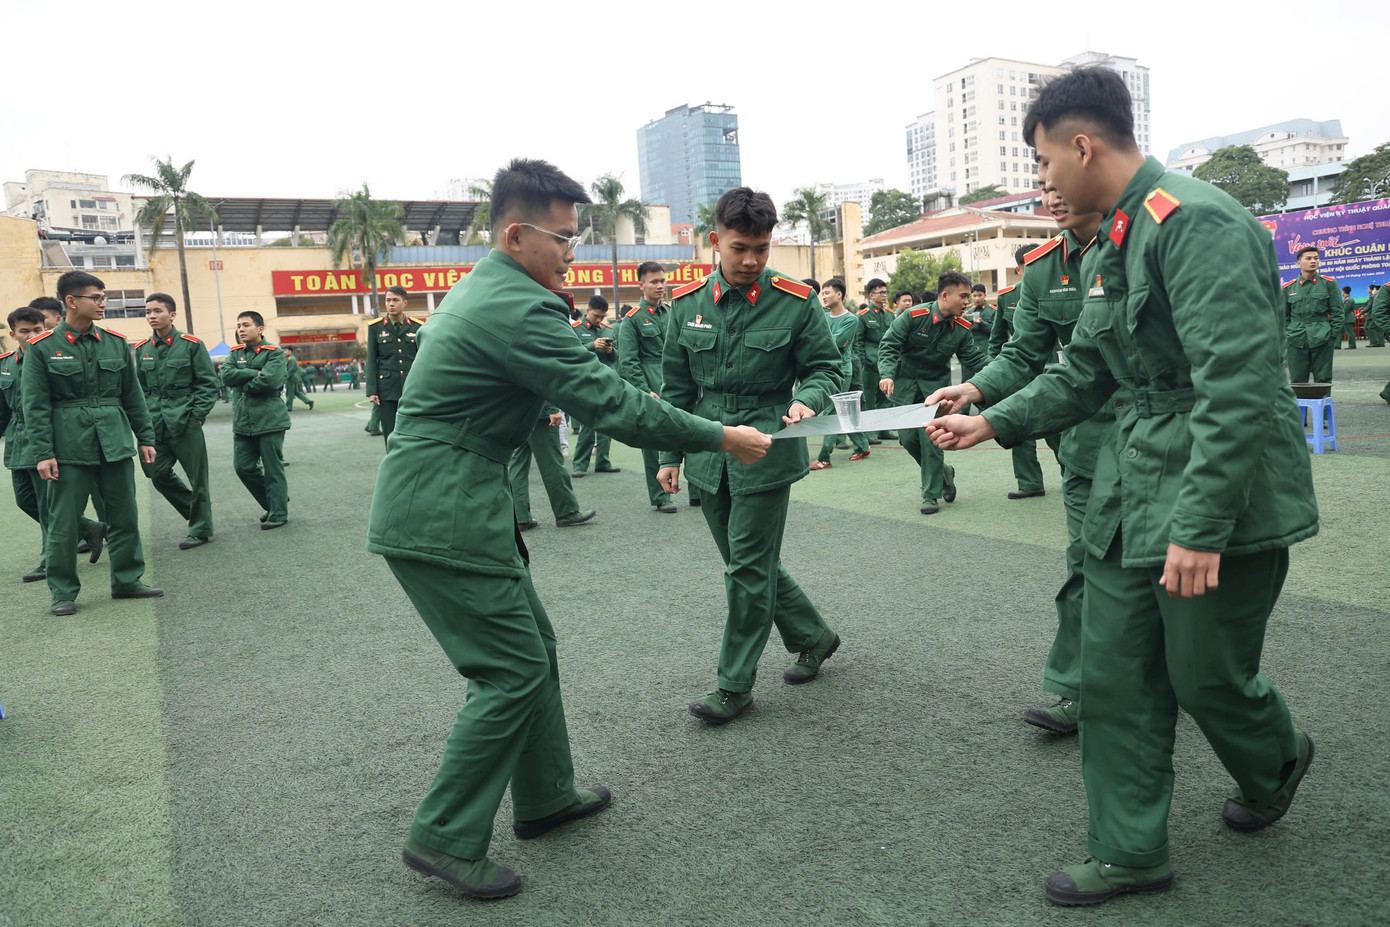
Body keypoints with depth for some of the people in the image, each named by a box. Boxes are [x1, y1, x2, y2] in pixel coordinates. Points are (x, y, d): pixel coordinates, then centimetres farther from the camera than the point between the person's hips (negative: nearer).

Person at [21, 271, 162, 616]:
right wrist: (43, 453, -10)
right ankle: (63, 592, 15)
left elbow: (133, 395, 12)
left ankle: (127, 580, 21)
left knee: (125, 516, 8)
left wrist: (145, 437, 10)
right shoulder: (42, 347, -4)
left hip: (115, 442, 4)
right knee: (64, 522, 2)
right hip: (69, 445, -3)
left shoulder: (116, 342, 6)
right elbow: (35, 405, -5)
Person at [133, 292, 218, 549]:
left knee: (196, 475, 0)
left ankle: (201, 529, 13)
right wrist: (145, 417, 6)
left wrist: (197, 415, -10)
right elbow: (140, 388, 17)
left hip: (185, 420, -5)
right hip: (156, 425, 5)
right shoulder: (142, 349, 9)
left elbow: (208, 383, -4)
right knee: (158, 472, 4)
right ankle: (197, 507, 26)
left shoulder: (191, 344, -4)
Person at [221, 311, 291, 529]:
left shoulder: (274, 353, -5)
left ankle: (278, 513, 10)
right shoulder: (236, 353, 13)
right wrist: (255, 373, -12)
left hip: (269, 420, -6)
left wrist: (244, 384, -5)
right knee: (243, 467, 6)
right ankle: (272, 503, 24)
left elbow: (269, 380, -19)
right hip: (242, 422, 6)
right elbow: (226, 376, -4)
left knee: (273, 469, -1)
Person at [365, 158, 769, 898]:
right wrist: (720, 438, -13)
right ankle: (445, 837, 9)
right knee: (514, 670, -2)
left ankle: (544, 797, 30)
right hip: (443, 516, -10)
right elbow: (610, 406, -21)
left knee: (531, 644, 17)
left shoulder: (482, 289, 14)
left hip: (434, 502, 10)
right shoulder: (519, 308, -19)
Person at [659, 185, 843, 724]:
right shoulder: (687, 304, 3)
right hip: (710, 456, 5)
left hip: (766, 452, -4)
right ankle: (813, 637, 35)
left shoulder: (796, 302, -7)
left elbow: (825, 368, 1)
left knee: (749, 568, -1)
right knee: (746, 563, 14)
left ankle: (736, 684, 14)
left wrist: (807, 400, -21)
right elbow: (676, 387, 9)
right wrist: (670, 454, 9)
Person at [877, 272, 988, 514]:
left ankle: (931, 494, 3)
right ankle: (942, 472, 26)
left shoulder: (961, 328, -5)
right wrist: (888, 374, -33)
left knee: (931, 438, -8)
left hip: (936, 387, 1)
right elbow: (889, 346, -18)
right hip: (906, 384, -1)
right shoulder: (913, 316, -17)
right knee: (908, 438, 0)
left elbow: (975, 358, 1)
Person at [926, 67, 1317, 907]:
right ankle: (1131, 855, 23)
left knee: (1208, 676, 9)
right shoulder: (1112, 244, 11)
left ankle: (1276, 764, 44)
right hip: (1133, 492, 9)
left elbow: (1237, 388, -26)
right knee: (1116, 679, 9)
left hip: (1220, 498, -8)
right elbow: (1086, 371, 18)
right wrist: (992, 421, 10)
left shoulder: (1197, 222, -19)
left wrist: (1201, 528, -27)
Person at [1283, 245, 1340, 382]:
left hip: (1321, 340, -1)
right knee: (1297, 382, 2)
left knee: (1323, 381, 1)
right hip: (1296, 342, 1)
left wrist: (1334, 336, -3)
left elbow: (1337, 312, 4)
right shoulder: (1288, 287, 9)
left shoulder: (1329, 283, 6)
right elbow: (1284, 316, 12)